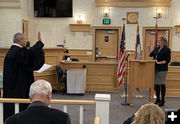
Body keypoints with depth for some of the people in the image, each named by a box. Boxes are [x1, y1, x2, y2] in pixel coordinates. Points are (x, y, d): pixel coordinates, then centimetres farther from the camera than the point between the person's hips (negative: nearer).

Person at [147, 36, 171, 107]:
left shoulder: (167, 49, -7)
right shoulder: (156, 48, 13)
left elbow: (167, 60, -12)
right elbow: (150, 54, 18)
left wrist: (159, 62, -19)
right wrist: (148, 48, 8)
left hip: (162, 69, -6)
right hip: (155, 68, 6)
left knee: (162, 84, -1)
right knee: (156, 84, 9)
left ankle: (162, 100, 10)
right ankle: (157, 99, 22)